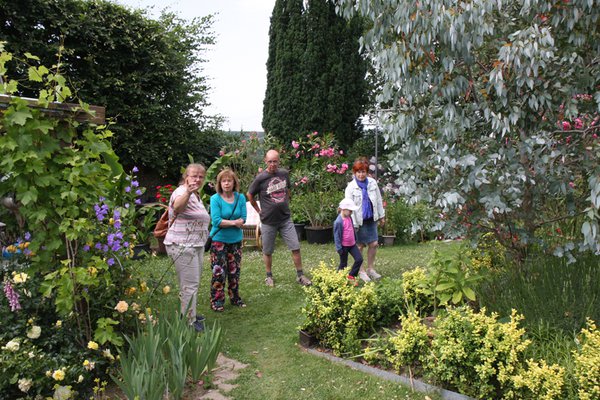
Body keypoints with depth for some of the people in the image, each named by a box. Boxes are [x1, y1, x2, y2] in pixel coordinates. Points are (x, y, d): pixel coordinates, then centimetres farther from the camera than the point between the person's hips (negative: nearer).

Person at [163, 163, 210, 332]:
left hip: (196, 245, 10)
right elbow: (177, 206, -43)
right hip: (182, 246, -10)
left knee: (193, 282, 20)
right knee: (190, 284, -6)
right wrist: (188, 192, -60)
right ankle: (189, 321, 4)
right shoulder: (182, 192, -17)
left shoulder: (196, 195, 14)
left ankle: (190, 314, 34)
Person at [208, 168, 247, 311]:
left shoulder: (240, 198, -1)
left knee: (234, 271, 13)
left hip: (236, 239, 4)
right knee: (219, 272, -2)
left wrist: (225, 222, -18)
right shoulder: (215, 199, -11)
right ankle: (216, 301, 12)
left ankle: (235, 298, 28)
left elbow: (243, 219, -6)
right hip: (219, 239, -4)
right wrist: (234, 222, -15)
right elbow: (216, 221, -19)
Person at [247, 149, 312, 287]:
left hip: (285, 219, 3)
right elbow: (250, 195, 2)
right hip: (268, 221, -2)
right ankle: (269, 276, 29)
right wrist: (259, 210, 3)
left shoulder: (284, 174, 0)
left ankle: (300, 275, 14)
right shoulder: (260, 178, -11)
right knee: (267, 251, 10)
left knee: (296, 248, 1)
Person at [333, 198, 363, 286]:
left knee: (359, 259, 1)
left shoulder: (349, 217, 2)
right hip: (344, 246, -7)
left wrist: (355, 239, 22)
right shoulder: (338, 222, -23)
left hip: (352, 244, 7)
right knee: (343, 264, 7)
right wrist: (339, 248, -16)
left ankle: (351, 276, 16)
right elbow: (337, 236, -18)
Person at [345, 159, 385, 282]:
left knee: (374, 244, 7)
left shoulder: (372, 183, -1)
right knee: (360, 246, 7)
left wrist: (381, 215, 11)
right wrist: (353, 224, -14)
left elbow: (379, 200, 8)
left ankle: (370, 268, 25)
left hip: (371, 219, 4)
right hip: (359, 220, -4)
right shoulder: (351, 187, -13)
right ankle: (361, 271, 22)